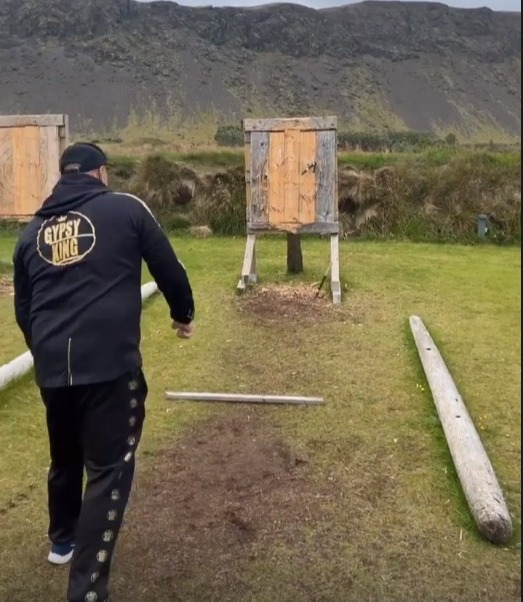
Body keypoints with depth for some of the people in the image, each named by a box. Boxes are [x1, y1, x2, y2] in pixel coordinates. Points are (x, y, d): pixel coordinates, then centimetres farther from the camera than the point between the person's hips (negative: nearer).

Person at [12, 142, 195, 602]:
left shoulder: (33, 230, 15)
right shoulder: (126, 209, 2)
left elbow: (22, 309, 22)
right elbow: (169, 268, 7)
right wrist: (183, 313, 26)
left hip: (51, 366, 6)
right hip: (110, 362, -5)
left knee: (65, 457, 26)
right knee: (108, 470, 4)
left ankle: (63, 540, 48)